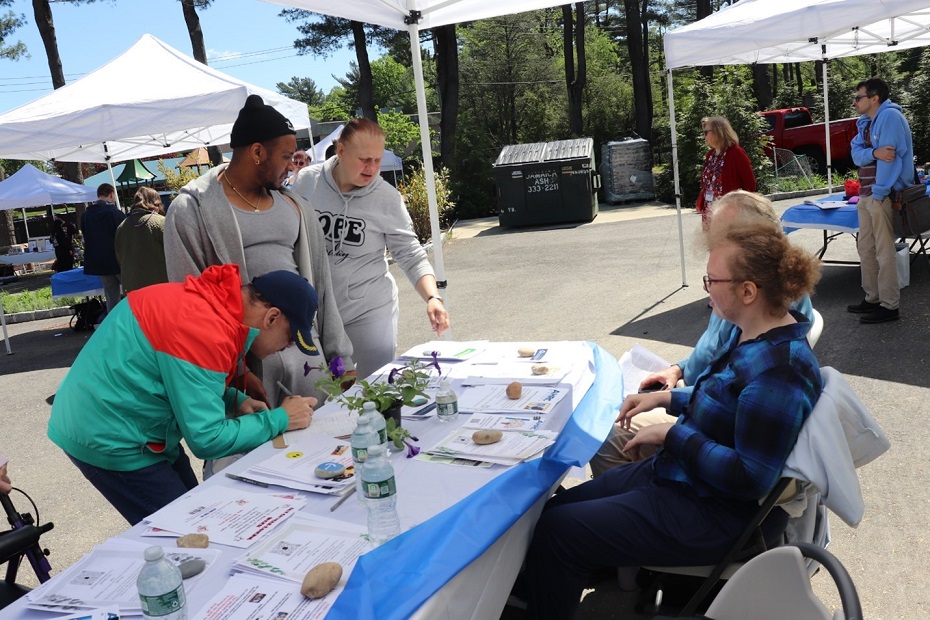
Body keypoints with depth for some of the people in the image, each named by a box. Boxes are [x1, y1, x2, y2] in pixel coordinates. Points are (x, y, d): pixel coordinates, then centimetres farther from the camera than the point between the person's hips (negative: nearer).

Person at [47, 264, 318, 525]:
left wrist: (236, 401, -1)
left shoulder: (213, 300, -1)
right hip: (107, 438, -9)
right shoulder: (203, 332, -30)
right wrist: (280, 420, -16)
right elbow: (207, 439, -26)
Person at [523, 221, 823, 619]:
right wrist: (668, 398, 9)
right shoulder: (756, 333, 1)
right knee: (554, 508, 10)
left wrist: (672, 434, -21)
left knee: (554, 533, -10)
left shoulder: (777, 369, -29)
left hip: (712, 515, -10)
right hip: (682, 476, 10)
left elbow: (750, 478, -29)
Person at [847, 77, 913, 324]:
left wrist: (879, 193, -20)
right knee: (865, 249, 14)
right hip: (866, 194, 10)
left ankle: (889, 306, 1)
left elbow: (890, 158, -20)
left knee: (883, 252, -6)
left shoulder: (890, 116, -13)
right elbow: (856, 154, 2)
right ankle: (873, 298, 24)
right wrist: (874, 153, -20)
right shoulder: (865, 123, 16)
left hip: (883, 195, -10)